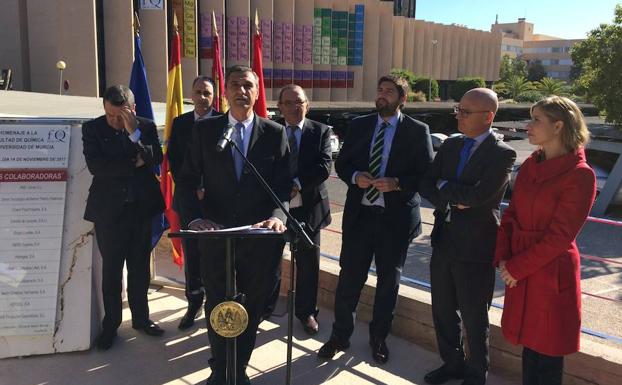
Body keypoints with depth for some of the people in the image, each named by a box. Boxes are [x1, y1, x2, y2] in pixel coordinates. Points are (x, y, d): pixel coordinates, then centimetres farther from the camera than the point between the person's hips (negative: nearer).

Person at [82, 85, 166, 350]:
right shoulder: (92, 128, -4)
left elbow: (157, 159, -12)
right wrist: (134, 163, -13)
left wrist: (134, 133, -21)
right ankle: (111, 324, 21)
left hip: (141, 207, 2)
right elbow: (95, 165, -16)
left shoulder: (146, 127, 1)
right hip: (109, 209, -2)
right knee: (111, 270, 6)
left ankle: (141, 317, 29)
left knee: (140, 267, 14)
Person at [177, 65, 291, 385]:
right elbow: (187, 180, 0)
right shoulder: (204, 130, 2)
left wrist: (277, 215, -22)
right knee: (217, 307, 14)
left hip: (260, 236, 0)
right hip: (215, 234, 0)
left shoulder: (275, 133, 1)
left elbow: (284, 184, -3)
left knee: (252, 309, 14)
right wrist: (195, 218, -16)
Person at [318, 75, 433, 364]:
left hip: (396, 216, -2)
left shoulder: (417, 131, -2)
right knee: (349, 277, 6)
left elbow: (427, 174, -5)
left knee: (389, 280, 12)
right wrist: (355, 176, -13)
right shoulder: (358, 125, 7)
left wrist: (397, 183, -20)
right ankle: (340, 335, 24)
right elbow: (341, 163, 8)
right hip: (359, 213, 2)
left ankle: (378, 337, 31)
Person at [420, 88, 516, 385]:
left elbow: (478, 195, -25)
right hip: (444, 240, 6)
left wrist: (444, 188, -10)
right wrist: (454, 200, -15)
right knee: (442, 310, 18)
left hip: (475, 247, -6)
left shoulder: (502, 154, -13)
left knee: (474, 319, 10)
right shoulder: (450, 145, 7)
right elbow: (427, 186, 3)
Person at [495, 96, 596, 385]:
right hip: (519, 271, 6)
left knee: (547, 352, 8)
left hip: (550, 273, -6)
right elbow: (511, 214, 8)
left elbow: (560, 236, -17)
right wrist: (503, 258, -4)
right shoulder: (530, 165, 6)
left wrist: (517, 267, -14)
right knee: (528, 342, 18)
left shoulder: (580, 175, -15)